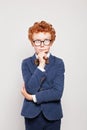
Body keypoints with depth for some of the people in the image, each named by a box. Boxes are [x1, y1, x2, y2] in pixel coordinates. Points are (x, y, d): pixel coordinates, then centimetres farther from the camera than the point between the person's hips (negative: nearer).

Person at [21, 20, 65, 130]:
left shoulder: (58, 63, -3)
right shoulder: (26, 63, -1)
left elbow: (58, 93, -13)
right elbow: (30, 89, -14)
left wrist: (32, 97, -12)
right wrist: (41, 65, -17)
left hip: (53, 116, 0)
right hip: (32, 115, 0)